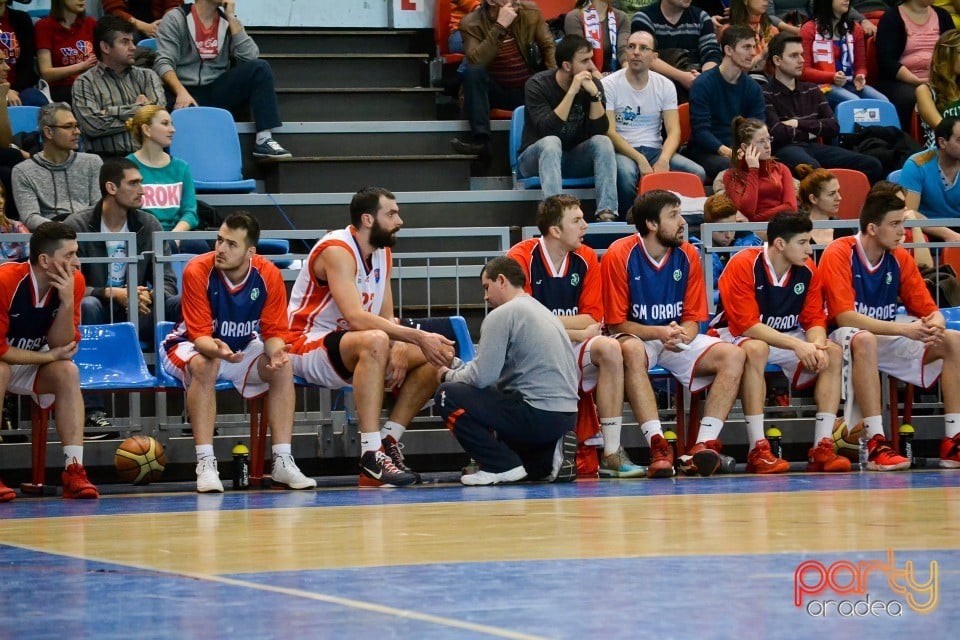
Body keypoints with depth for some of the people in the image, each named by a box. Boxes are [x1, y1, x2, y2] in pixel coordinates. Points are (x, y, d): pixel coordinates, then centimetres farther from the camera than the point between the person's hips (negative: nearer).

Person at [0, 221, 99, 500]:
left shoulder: (74, 281, -13)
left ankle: (74, 470, -26)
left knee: (68, 372, -23)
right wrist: (49, 356, -19)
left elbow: (62, 346, -12)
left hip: (31, 364, 5)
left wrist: (67, 302, -27)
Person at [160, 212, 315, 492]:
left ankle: (282, 462, -18)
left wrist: (276, 351, -35)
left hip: (242, 348, 4)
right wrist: (218, 350, -49)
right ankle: (205, 463, -36)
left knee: (283, 368, -23)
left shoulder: (268, 275, -16)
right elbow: (199, 335, -25)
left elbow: (273, 332, -10)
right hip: (192, 346, -4)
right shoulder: (197, 271, -25)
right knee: (204, 366, -37)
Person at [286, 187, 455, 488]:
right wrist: (417, 337, -34)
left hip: (346, 353, 9)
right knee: (375, 341, -38)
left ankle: (388, 442, 1)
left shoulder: (382, 253, 8)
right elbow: (356, 318, -32)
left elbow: (386, 317, 9)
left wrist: (399, 350, -13)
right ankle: (371, 455, -39)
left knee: (431, 360, -1)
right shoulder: (337, 251, -20)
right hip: (306, 347, -9)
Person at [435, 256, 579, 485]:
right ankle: (548, 458, 8)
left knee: (448, 395, -3)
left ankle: (502, 466, -6)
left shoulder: (502, 314, -7)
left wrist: (449, 375, 7)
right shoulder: (545, 312, 20)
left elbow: (482, 377, -13)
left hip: (538, 414, -9)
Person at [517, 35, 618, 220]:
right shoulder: (538, 85, -14)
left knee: (603, 142, -23)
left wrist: (595, 94, -23)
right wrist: (572, 92, -30)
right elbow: (548, 130, -27)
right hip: (536, 158, -4)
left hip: (574, 158, 4)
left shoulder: (593, 84, -3)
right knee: (551, 142, -34)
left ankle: (606, 213, -35)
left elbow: (600, 131, -11)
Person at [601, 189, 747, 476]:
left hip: (679, 338, 5)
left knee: (732, 356, -19)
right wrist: (660, 333, -25)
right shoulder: (619, 256, -11)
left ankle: (704, 444, -31)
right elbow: (616, 323, -9)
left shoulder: (688, 255, 1)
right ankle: (657, 447, -43)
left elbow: (693, 319, 4)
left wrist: (682, 336, -21)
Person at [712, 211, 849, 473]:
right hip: (737, 337, -6)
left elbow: (815, 320, -1)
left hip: (787, 339, 6)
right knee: (756, 349, -39)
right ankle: (757, 450, -40)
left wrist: (816, 345, -26)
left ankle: (822, 448, -20)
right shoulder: (743, 265, -20)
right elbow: (747, 324, -25)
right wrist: (797, 345, -32)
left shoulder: (807, 270, -3)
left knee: (833, 352, -16)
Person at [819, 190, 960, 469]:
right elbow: (844, 317, -24)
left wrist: (935, 326, -23)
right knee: (865, 340, -40)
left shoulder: (900, 258, 3)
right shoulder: (839, 254, -15)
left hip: (887, 341, 6)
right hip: (845, 341, -6)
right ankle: (876, 445, -44)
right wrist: (904, 329, -32)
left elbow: (930, 311, 4)